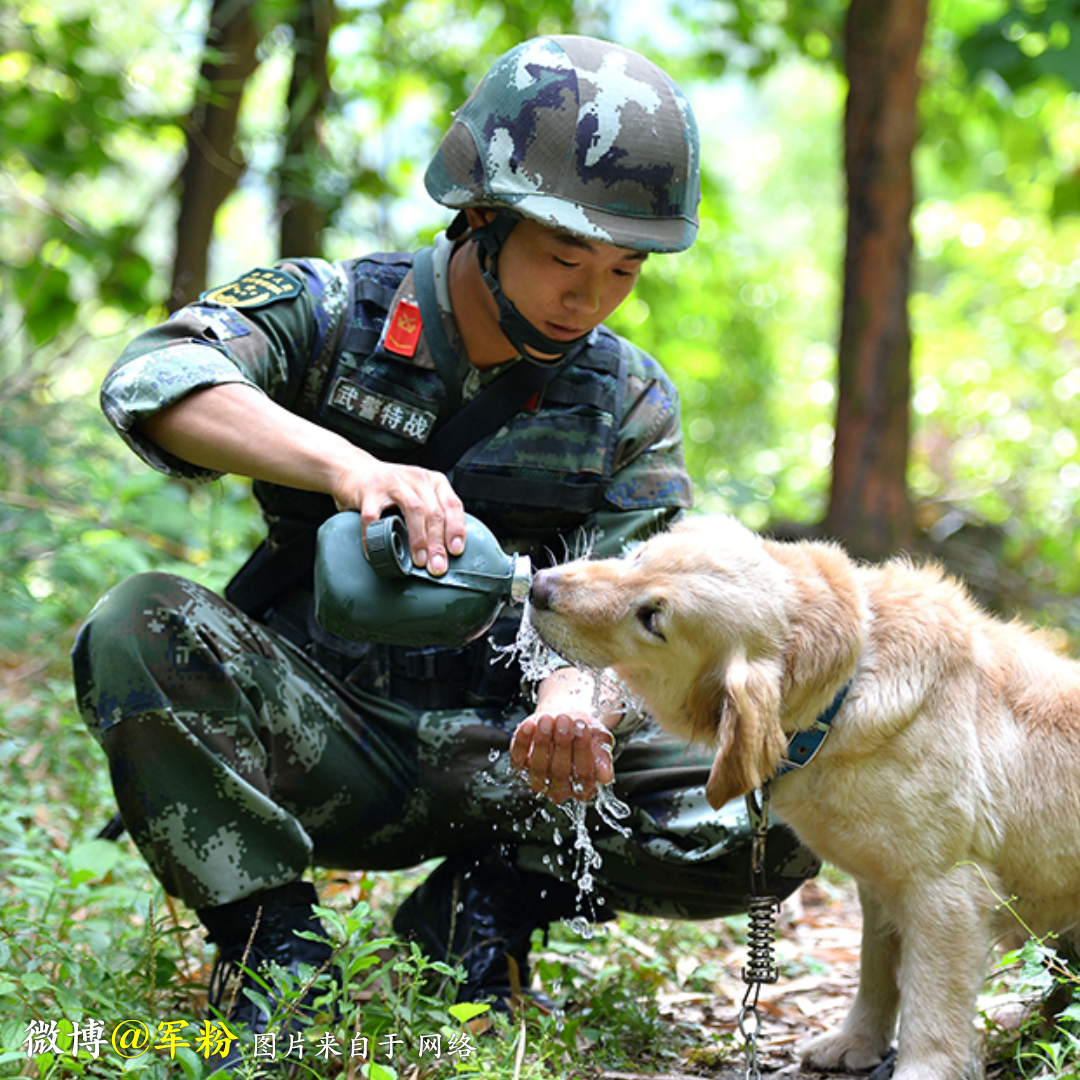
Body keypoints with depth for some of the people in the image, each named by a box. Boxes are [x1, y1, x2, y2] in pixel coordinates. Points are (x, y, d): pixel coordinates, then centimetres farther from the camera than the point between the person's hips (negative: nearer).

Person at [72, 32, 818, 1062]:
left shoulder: (629, 403, 5)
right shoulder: (330, 310, -5)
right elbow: (152, 379, -25)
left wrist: (580, 696, -32)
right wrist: (347, 464, -43)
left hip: (489, 755, 2)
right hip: (306, 735, -2)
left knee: (777, 819, -19)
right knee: (142, 627, -31)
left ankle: (493, 895, 2)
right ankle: (271, 941, -17)